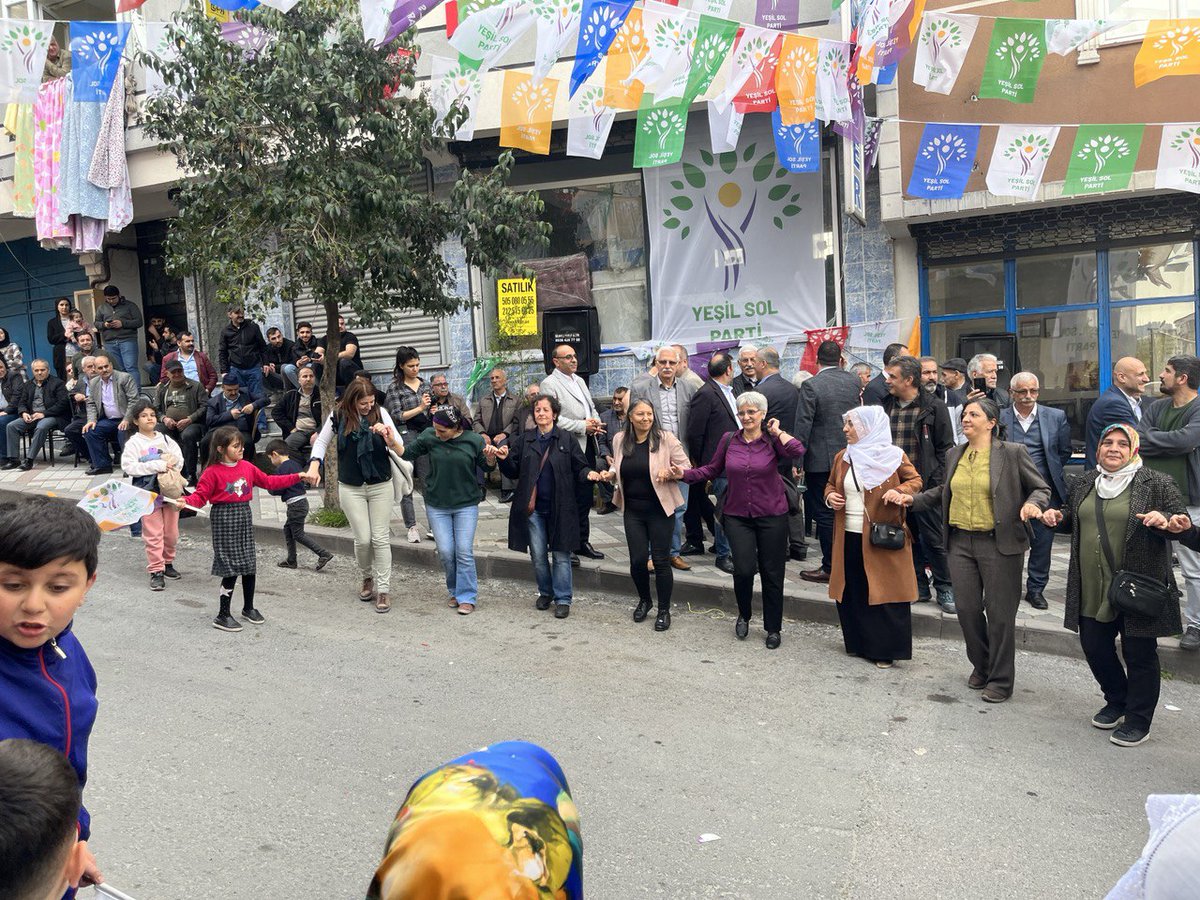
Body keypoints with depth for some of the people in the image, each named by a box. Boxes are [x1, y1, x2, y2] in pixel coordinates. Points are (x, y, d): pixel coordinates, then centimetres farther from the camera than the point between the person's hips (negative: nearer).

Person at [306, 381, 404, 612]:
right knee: (363, 539, 0)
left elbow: (400, 447, -6)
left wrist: (388, 437, -27)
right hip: (351, 488, 0)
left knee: (380, 538, 0)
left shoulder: (380, 413, -5)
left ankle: (383, 589, 8)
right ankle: (367, 577, 28)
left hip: (381, 486, 0)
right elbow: (321, 442, 9)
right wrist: (314, 465, -6)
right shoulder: (338, 417, -3)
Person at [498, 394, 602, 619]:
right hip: (532, 507, 2)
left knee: (561, 555, 3)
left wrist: (589, 473, -20)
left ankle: (563, 599, 13)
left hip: (559, 508, -2)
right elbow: (513, 471, 5)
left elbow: (579, 467, 2)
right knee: (538, 555, 10)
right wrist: (504, 459, -14)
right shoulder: (524, 441, 7)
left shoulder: (567, 440, 0)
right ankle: (545, 592, 30)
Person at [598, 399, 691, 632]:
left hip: (660, 508, -3)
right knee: (637, 560, 5)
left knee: (661, 560, 3)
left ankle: (664, 610, 20)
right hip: (633, 510, 3)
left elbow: (686, 467, -5)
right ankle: (644, 600, 33)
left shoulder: (665, 439, -10)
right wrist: (610, 473, -2)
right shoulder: (619, 440, 2)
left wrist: (669, 472, -24)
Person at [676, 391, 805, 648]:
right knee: (744, 569, -11)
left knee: (772, 574, 6)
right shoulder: (729, 440, 3)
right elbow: (713, 469, 12)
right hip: (737, 516, 1)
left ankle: (773, 628, 25)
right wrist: (684, 474, 2)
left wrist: (777, 431, -11)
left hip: (771, 516, -1)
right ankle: (744, 615, 20)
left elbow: (797, 451, -25)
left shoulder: (773, 441, -5)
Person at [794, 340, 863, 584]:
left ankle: (830, 568, 8)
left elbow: (802, 426, -14)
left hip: (821, 460, -6)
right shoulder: (854, 382, 3)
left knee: (825, 515, 2)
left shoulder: (811, 385, -14)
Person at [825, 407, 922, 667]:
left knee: (884, 593, 0)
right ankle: (857, 643, 25)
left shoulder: (893, 456, -6)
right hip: (848, 538, 5)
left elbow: (915, 480, 4)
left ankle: (886, 650, 12)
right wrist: (829, 496, 0)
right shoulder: (842, 457, 9)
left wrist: (899, 492, -16)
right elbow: (831, 484, 22)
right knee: (852, 593, 10)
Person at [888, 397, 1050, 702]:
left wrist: (1033, 504, -21)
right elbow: (944, 491, 21)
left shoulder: (1013, 453, -6)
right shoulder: (954, 455, 9)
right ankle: (981, 666, 31)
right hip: (961, 542, 5)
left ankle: (1001, 680, 18)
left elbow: (1041, 488, 0)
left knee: (999, 613, 3)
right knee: (967, 609, 8)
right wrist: (911, 499, 12)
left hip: (998, 543, -5)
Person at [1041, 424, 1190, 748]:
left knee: (1139, 654, 6)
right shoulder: (1085, 482, 10)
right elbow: (1074, 521, 23)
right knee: (1094, 647, 13)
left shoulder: (1156, 483, -6)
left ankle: (1138, 720, 23)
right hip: (1092, 590, 5)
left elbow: (1182, 523, -6)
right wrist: (1058, 517, 2)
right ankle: (1116, 702, 37)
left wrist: (1165, 521, -27)